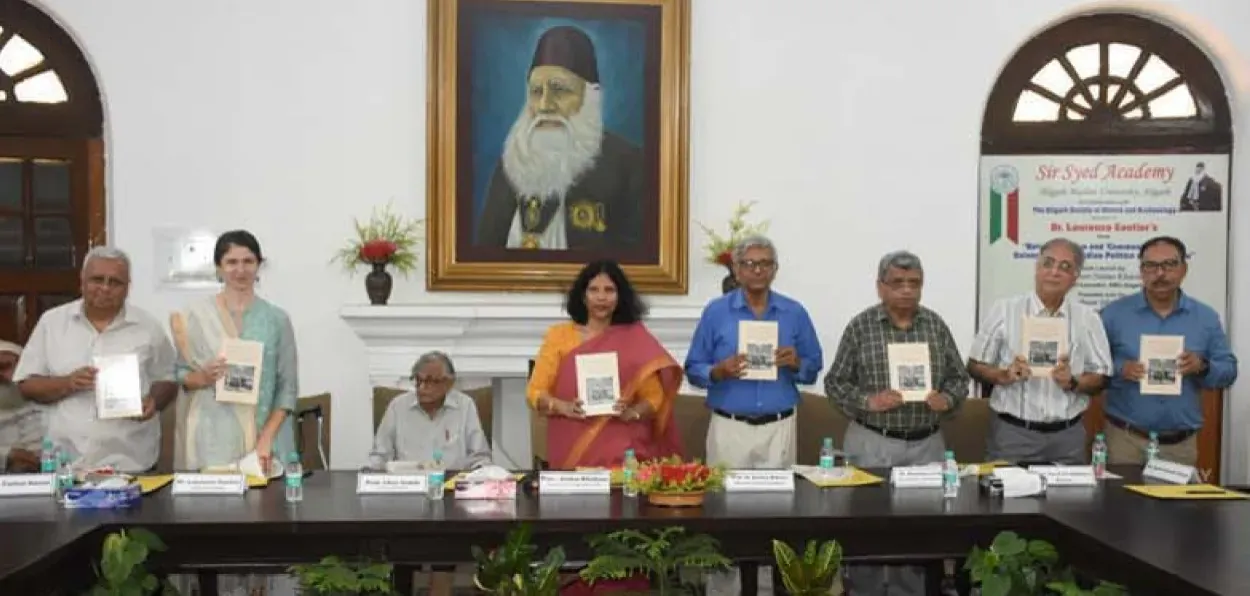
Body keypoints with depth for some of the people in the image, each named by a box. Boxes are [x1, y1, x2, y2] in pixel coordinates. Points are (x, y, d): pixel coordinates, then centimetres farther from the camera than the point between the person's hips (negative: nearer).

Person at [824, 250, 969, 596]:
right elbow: (835, 383, -2)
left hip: (926, 445, 3)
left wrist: (948, 398, -12)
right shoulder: (860, 327, -3)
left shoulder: (936, 325, 5)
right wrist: (867, 402, -18)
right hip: (872, 444, -2)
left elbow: (960, 378, 9)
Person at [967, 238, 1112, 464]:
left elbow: (1100, 377, 7)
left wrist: (1073, 383, -12)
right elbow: (975, 366, 2)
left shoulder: (1088, 318, 6)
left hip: (1068, 435, 3)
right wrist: (1004, 376, -16)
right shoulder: (1004, 310, -2)